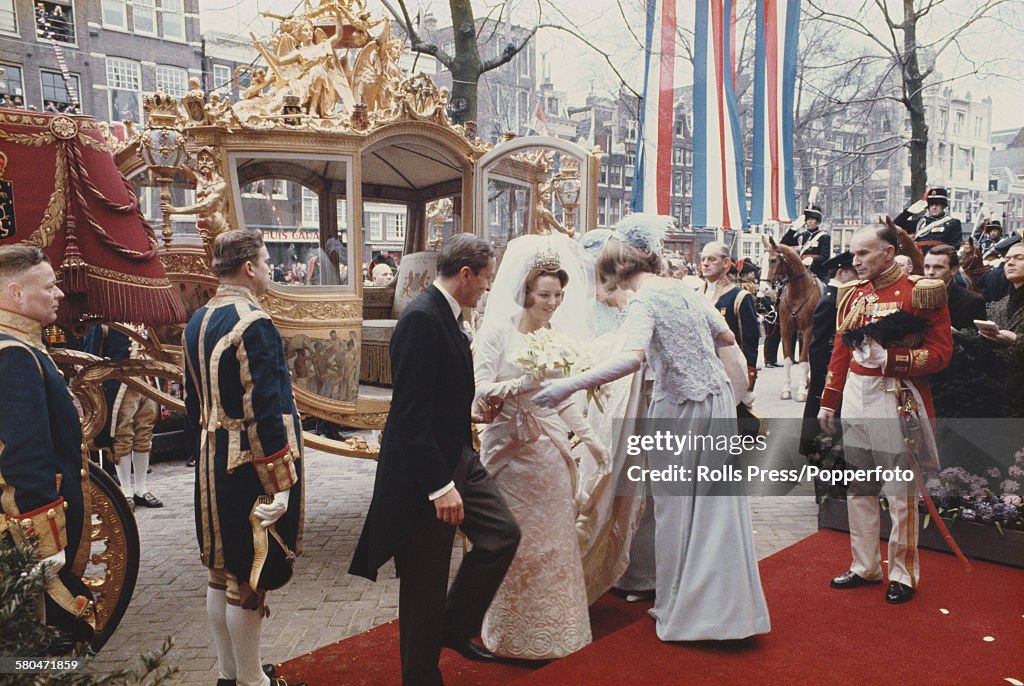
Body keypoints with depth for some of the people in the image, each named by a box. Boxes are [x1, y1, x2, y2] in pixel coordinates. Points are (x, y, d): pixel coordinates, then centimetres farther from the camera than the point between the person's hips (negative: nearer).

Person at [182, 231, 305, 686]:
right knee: (249, 579, 3)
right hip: (250, 465, -9)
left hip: (213, 461, 9)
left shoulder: (198, 322, 9)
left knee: (222, 572, 17)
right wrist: (280, 482, -18)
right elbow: (265, 413, -22)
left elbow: (194, 401, 16)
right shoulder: (254, 324, -19)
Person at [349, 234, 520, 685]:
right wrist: (440, 486, -26)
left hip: (457, 456, 9)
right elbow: (411, 412, -26)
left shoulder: (446, 315, 8)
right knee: (425, 582, 6)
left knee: (503, 534, 11)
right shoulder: (421, 319, -22)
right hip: (425, 469, -9)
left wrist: (469, 410, 9)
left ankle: (455, 628, 27)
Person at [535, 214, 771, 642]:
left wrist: (571, 385, -37)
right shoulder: (683, 289, 8)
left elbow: (633, 357, -33)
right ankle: (725, 603, 26)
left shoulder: (643, 301, -14)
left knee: (677, 505, 7)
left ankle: (682, 605, 20)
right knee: (714, 503, 14)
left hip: (680, 410, -7)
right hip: (716, 401, 7)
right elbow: (727, 337, 17)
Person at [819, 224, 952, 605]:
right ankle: (865, 566, 25)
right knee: (858, 488, 12)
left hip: (897, 398, -6)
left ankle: (902, 575, 17)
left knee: (901, 492, 2)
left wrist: (889, 358, -23)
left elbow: (940, 352, -10)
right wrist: (828, 401, 14)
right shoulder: (852, 294, 11)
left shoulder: (920, 292, -6)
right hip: (856, 397, 6)